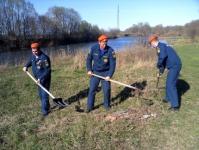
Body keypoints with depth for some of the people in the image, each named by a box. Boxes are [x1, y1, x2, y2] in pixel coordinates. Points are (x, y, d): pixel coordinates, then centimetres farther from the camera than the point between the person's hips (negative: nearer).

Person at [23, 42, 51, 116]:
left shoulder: (44, 58, -25)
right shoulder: (33, 56, 1)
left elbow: (48, 70, -24)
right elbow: (30, 61, 21)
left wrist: (41, 78, -28)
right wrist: (26, 66, 1)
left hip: (45, 79, -9)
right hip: (38, 79, 9)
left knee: (44, 95, -4)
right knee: (41, 94, 19)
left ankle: (45, 110, 9)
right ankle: (46, 107, 37)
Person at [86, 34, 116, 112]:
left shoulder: (110, 51, -16)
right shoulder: (94, 48, -10)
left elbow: (113, 64, -14)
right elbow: (89, 59, 3)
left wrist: (109, 75, -20)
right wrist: (89, 70, -4)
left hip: (106, 73, -1)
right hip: (95, 72, 1)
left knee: (107, 90, 2)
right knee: (92, 89, 1)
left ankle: (107, 105, 24)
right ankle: (89, 106, 15)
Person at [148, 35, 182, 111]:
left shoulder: (160, 46, -12)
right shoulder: (163, 46, 20)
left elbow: (162, 57, -30)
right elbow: (164, 60, 25)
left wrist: (158, 65, -11)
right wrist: (161, 71, 28)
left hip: (174, 66, -10)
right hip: (173, 66, 10)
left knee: (171, 85, -9)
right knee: (168, 83, 21)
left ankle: (175, 105, -7)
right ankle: (168, 98, 38)